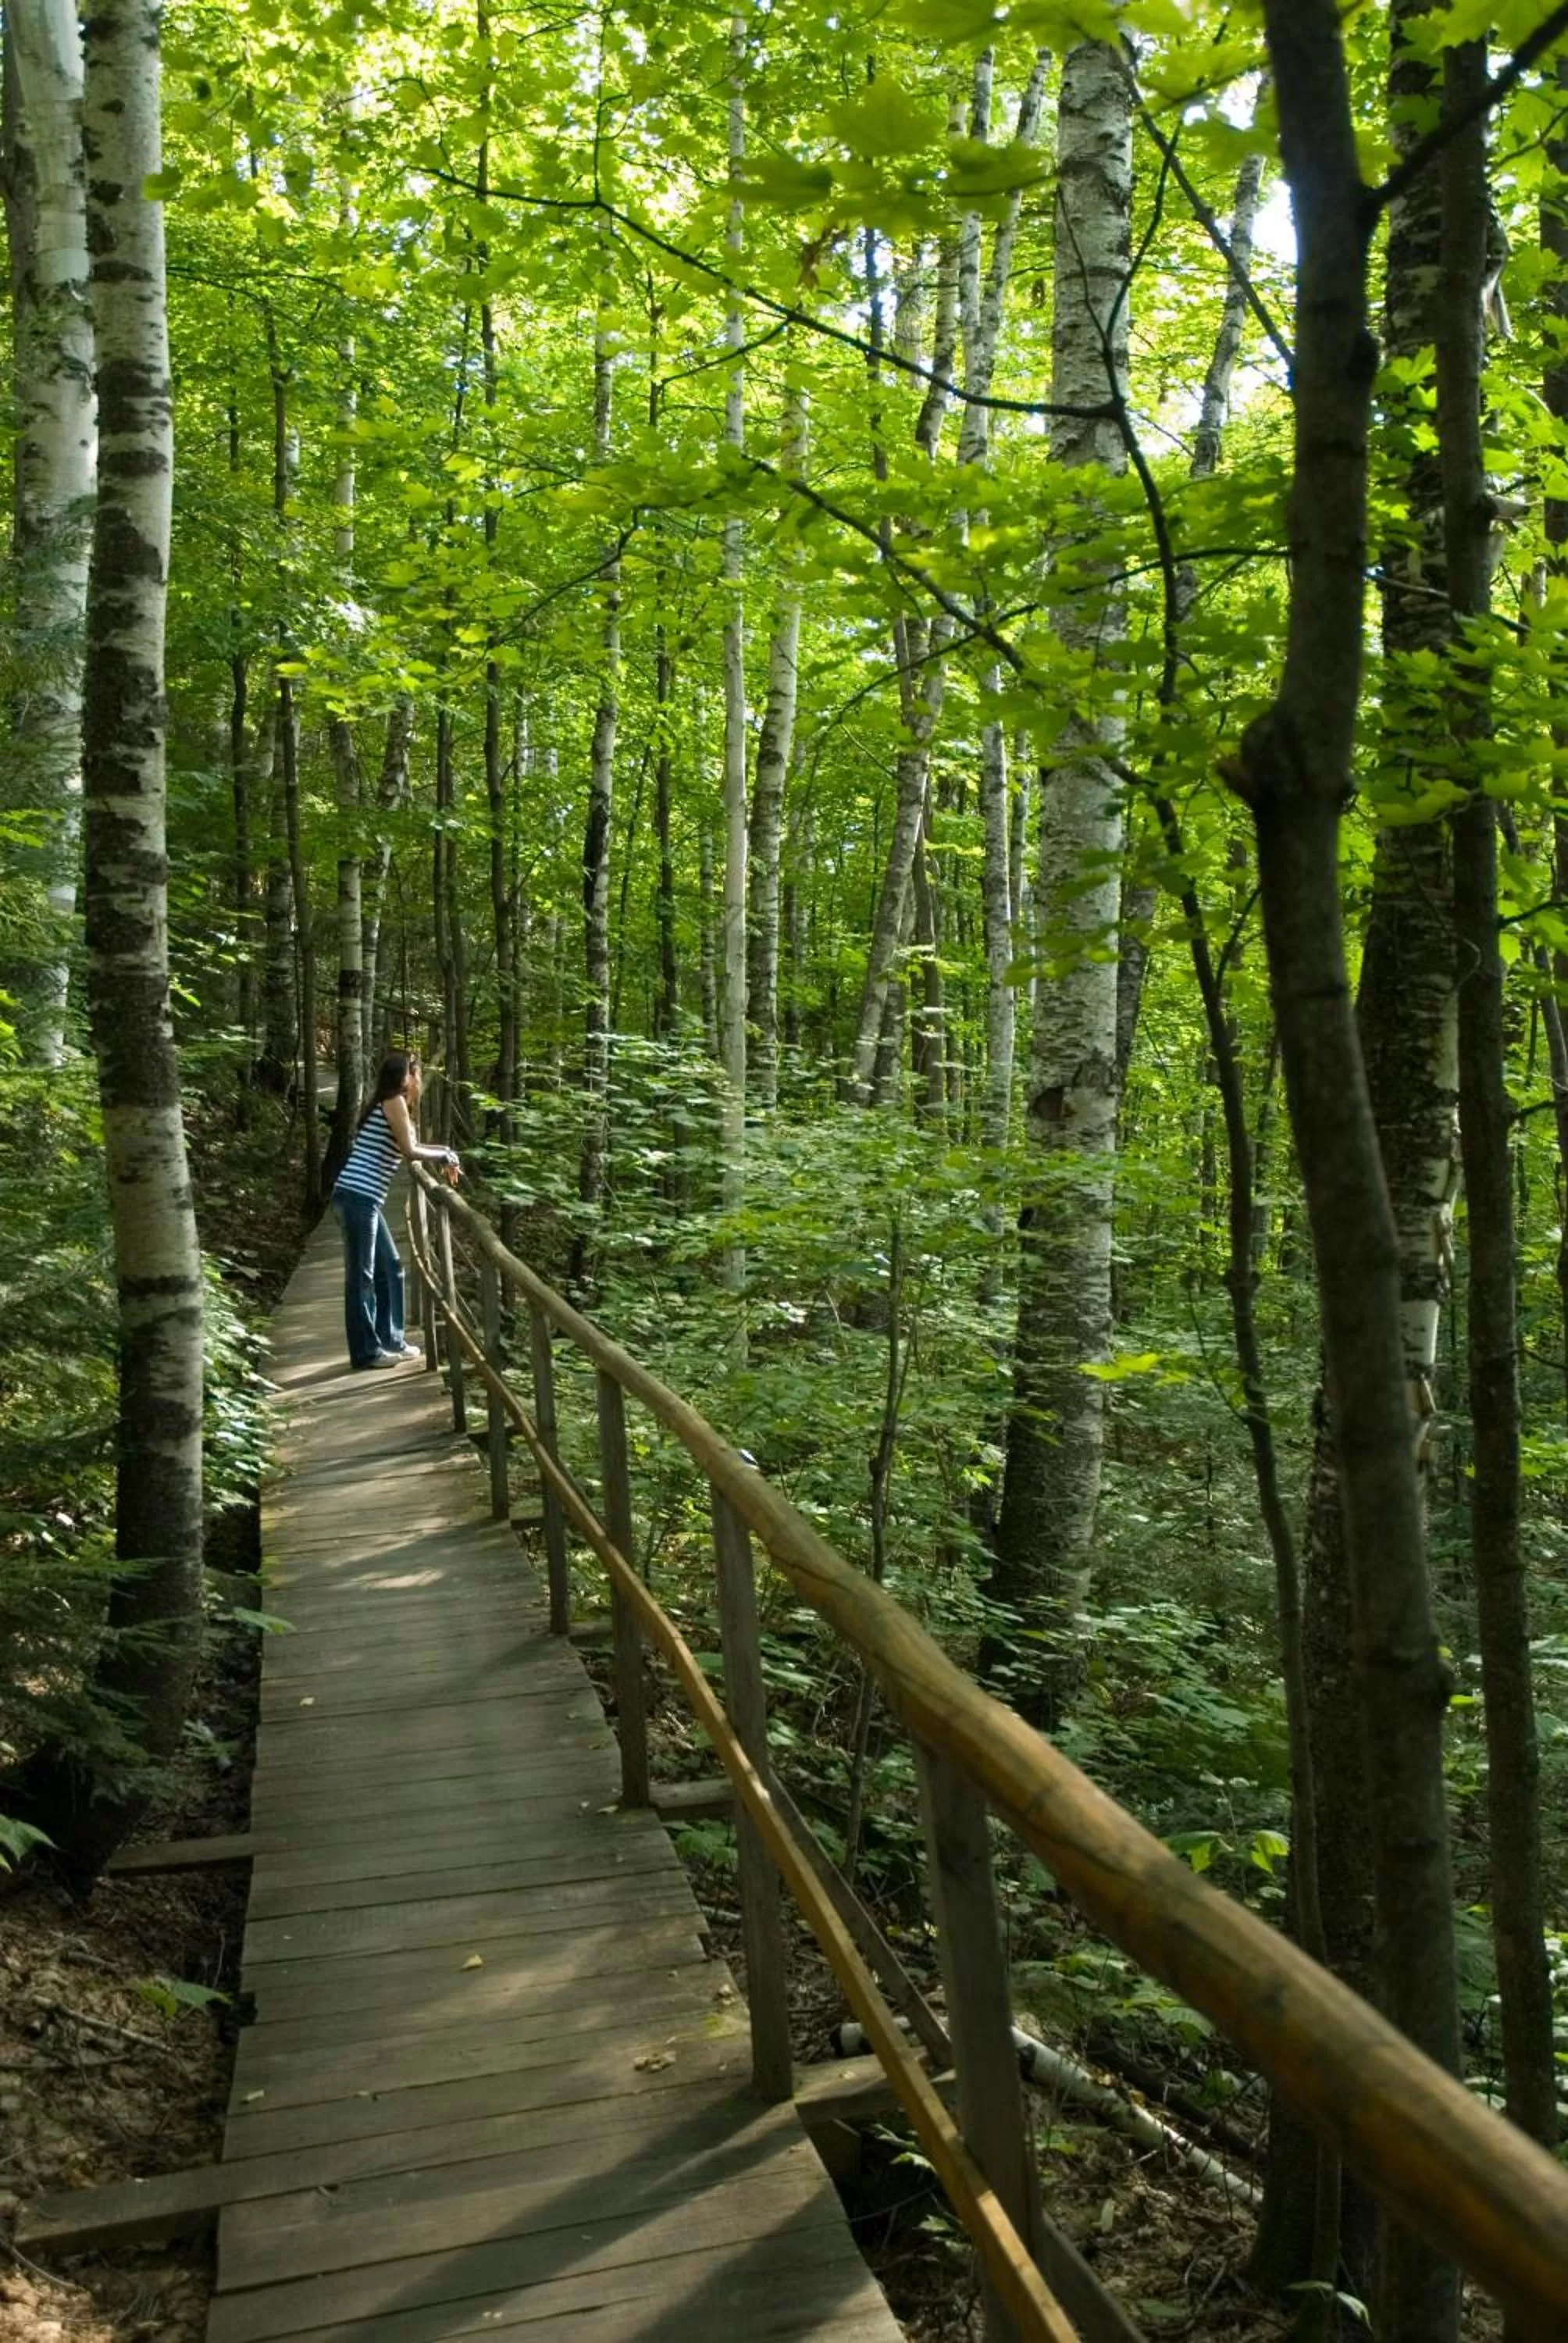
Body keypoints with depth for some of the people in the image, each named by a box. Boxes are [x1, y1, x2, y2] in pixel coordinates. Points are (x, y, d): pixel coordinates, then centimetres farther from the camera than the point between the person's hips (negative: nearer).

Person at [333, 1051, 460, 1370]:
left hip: (364, 1199, 10)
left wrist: (442, 1156, 15)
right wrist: (444, 1155, 2)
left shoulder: (392, 1105, 18)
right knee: (361, 1275, -2)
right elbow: (410, 1151, -11)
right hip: (357, 1197, -10)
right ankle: (365, 1351, 4)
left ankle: (388, 1339, 25)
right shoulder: (394, 1102, -8)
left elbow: (407, 1149, 20)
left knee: (389, 1267, 16)